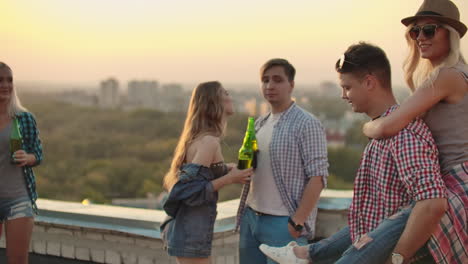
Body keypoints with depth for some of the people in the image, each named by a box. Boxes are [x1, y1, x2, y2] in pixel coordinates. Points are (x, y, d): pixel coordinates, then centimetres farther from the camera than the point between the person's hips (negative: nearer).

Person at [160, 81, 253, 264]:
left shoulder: (196, 138, 11)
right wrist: (229, 178, -16)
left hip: (184, 229, 10)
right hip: (192, 234, -10)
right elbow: (190, 190, -23)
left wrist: (225, 169, 12)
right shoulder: (209, 141, -18)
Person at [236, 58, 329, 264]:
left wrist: (297, 222, -17)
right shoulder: (259, 124, 13)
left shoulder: (306, 124, -9)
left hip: (283, 223, -7)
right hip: (251, 218, 7)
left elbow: (318, 177, -14)